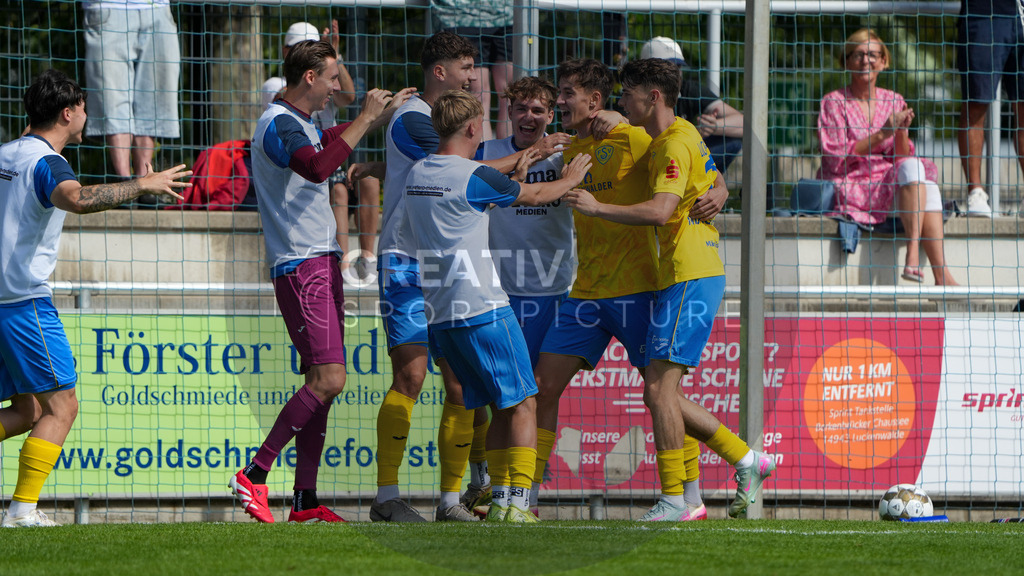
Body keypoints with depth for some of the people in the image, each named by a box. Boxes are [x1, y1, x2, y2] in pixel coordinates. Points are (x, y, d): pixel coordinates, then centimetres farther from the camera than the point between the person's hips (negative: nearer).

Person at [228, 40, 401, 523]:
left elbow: (330, 142, 43)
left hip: (321, 261, 10)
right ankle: (254, 476, -14)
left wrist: (380, 111, 38)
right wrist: (365, 118, -25)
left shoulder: (301, 124, 19)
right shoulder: (280, 125, -13)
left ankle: (305, 499, 5)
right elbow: (318, 166, -32)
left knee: (321, 381, 6)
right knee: (328, 378, -18)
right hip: (300, 265, -10)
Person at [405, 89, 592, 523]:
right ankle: (517, 501, -12)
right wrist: (571, 179, 22)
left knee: (501, 407, 14)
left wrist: (515, 171, 37)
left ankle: (498, 498, 9)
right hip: (482, 308, -8)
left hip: (440, 316, 8)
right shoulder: (473, 177, -12)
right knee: (522, 403, -3)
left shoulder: (418, 174, 10)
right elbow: (535, 195, 2)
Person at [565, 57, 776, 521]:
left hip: (689, 278, -10)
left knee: (659, 387, -12)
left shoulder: (674, 144, -13)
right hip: (683, 277, 10)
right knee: (661, 392, 9)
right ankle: (747, 461, 13)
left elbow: (660, 210, -26)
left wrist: (598, 208, -25)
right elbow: (717, 186, 36)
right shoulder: (685, 137, 19)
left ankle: (674, 499, -11)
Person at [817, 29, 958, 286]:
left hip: (887, 183, 5)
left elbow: (903, 156, 12)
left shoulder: (893, 102, 16)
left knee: (925, 177, -27)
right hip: (849, 189, -5)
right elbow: (836, 159, -9)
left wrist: (902, 131, -10)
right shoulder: (834, 103, 2)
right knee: (913, 168, -28)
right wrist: (882, 134, -17)